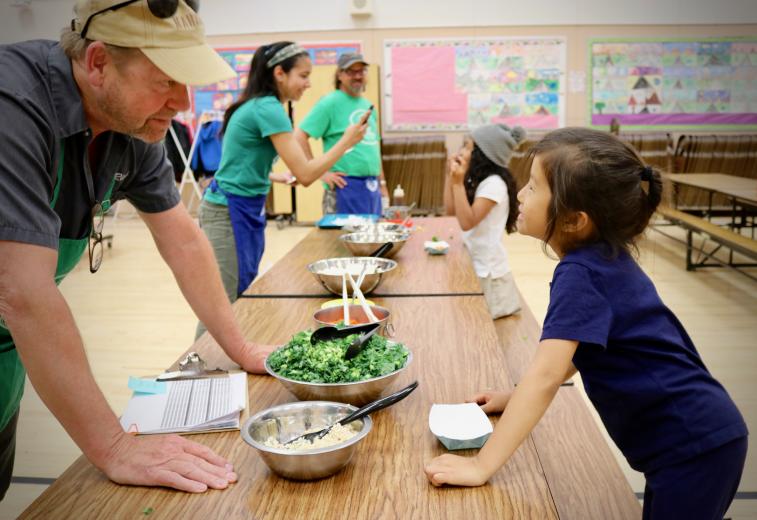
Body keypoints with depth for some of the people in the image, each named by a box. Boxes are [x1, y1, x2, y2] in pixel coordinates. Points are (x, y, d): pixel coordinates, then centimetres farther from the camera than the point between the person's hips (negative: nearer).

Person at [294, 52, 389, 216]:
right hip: (345, 187, -7)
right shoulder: (330, 103, -7)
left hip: (372, 188, 7)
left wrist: (382, 183, 20)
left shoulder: (368, 105, 16)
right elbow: (299, 136, -14)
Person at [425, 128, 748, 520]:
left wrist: (481, 466, -28)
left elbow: (545, 375, -30)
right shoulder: (604, 258, 4)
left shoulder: (581, 272, -23)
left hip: (694, 447, -9)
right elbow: (575, 349, 15)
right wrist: (517, 399, 13)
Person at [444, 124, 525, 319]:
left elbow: (467, 222, -25)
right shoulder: (477, 180, 9)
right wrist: (450, 175, 4)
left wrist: (458, 183, -27)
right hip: (475, 265, 9)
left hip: (489, 271, -9)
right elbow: (450, 210, 9)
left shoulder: (494, 183, -21)